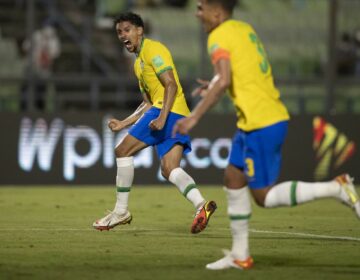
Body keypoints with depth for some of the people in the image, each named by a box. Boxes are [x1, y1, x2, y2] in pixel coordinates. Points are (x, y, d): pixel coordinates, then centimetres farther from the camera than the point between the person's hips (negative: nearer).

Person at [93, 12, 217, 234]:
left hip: (169, 111, -9)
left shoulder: (153, 49, -3)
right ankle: (201, 205, -24)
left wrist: (162, 117, -25)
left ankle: (121, 211, 0)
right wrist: (123, 124, 25)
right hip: (179, 116, 9)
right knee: (170, 170, -5)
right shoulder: (139, 63, 26)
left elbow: (171, 84, -14)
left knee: (123, 151, -4)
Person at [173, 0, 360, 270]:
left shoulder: (218, 37, -12)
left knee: (264, 196, -3)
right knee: (233, 178, 16)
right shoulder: (244, 28, 15)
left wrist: (194, 117, -21)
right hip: (273, 116, 9)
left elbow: (224, 81, -25)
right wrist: (214, 87, 28)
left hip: (261, 125, -9)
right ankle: (240, 254, 20)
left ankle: (337, 188, -11)